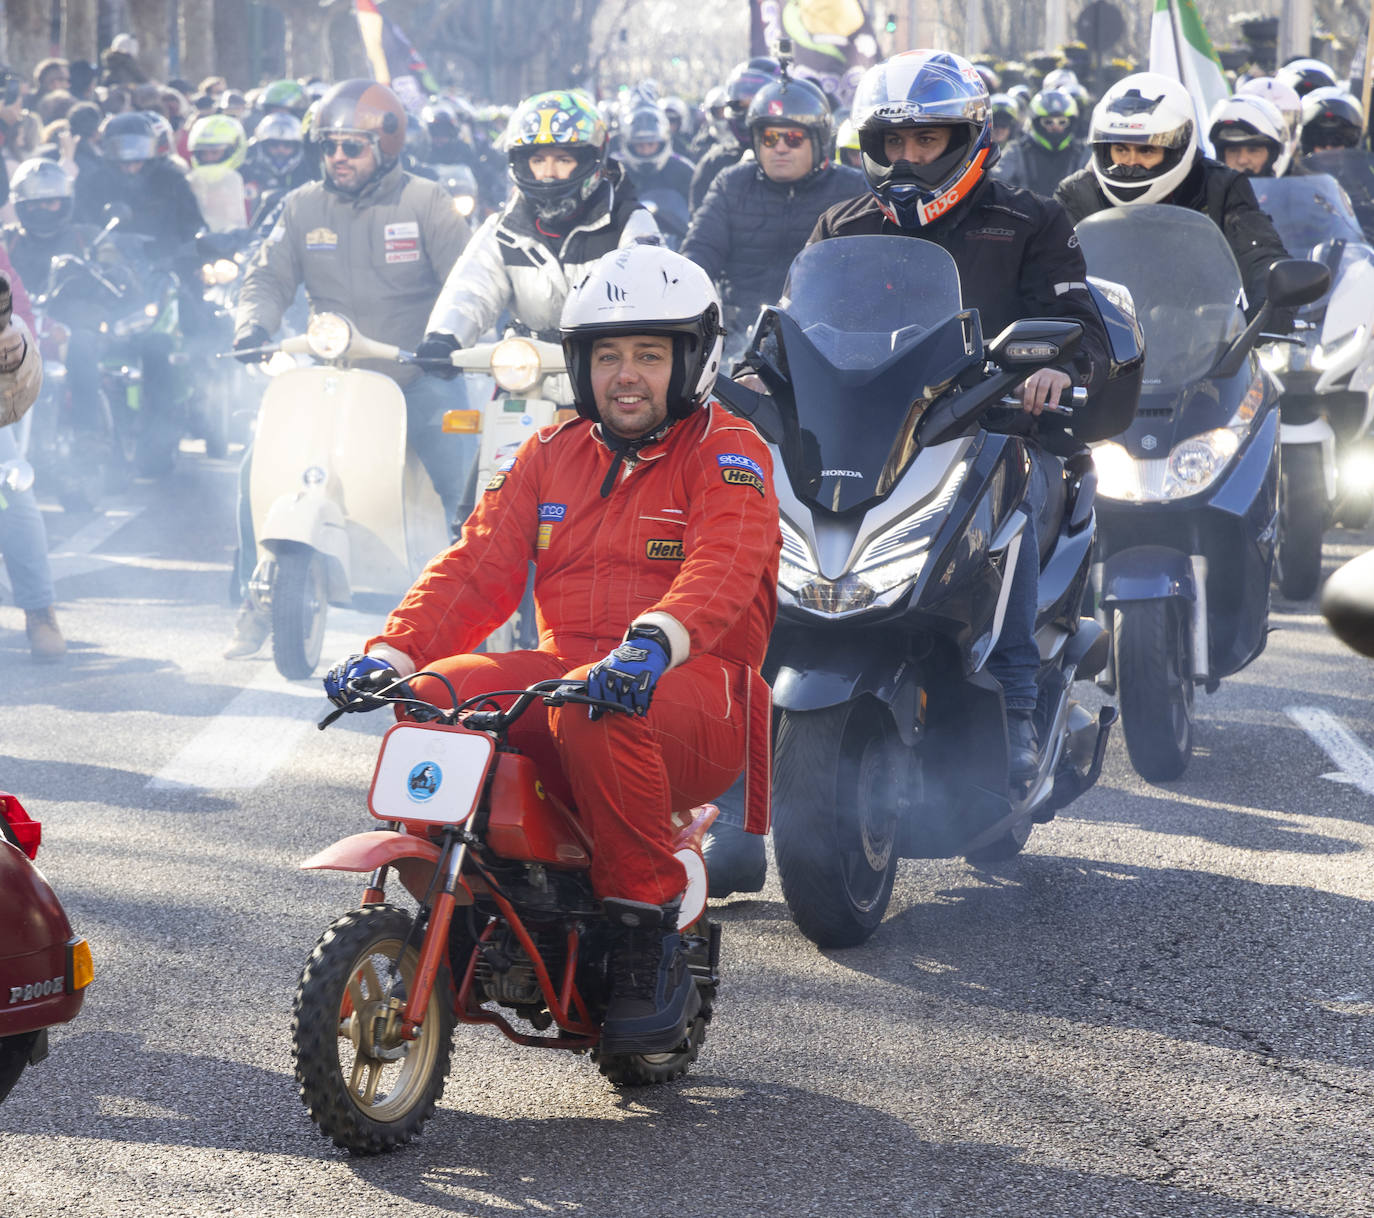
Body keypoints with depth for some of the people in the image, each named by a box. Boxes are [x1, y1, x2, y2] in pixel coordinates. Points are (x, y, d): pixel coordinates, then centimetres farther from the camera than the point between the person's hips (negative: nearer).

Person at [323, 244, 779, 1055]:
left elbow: (723, 565, -18)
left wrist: (654, 638, -39)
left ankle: (650, 934, -27)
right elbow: (480, 566, 12)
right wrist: (392, 649, -6)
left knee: (594, 714, -39)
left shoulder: (727, 453, 2)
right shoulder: (553, 455, 20)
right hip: (563, 665, 6)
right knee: (433, 697, -21)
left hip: (695, 686, -6)